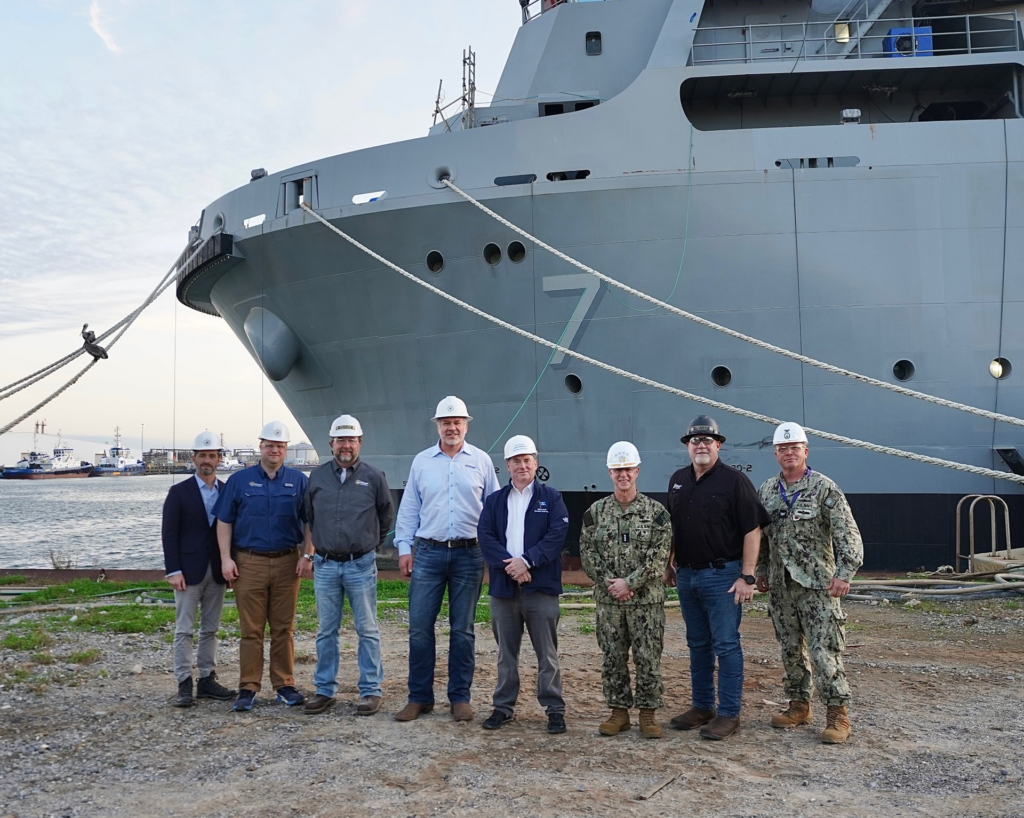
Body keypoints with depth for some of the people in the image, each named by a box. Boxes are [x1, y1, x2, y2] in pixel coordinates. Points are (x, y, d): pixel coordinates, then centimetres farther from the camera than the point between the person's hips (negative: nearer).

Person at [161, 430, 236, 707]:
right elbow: (169, 533, -6)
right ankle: (184, 684, 3)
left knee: (210, 629, 9)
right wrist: (173, 570, -13)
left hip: (217, 571, 4)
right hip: (189, 570, -4)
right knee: (184, 630, -1)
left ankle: (207, 680, 16)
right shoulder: (179, 492, -2)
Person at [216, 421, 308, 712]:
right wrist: (226, 558, -3)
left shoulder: (298, 480, 6)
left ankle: (285, 685, 15)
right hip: (249, 563, -1)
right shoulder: (239, 480, 4)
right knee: (251, 629, 2)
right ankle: (248, 688, 9)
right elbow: (224, 522, 4)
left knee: (283, 628, 7)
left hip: (286, 563, 1)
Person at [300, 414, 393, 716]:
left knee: (367, 630, 3)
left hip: (361, 565, -2)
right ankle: (324, 690, 19)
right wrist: (308, 554, 13)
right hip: (325, 565, 3)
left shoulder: (373, 477, -1)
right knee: (326, 631, 10)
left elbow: (386, 516, 10)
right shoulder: (318, 476, 6)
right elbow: (309, 518, 16)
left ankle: (371, 690, 11)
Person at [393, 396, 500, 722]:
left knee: (463, 630, 6)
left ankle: (460, 697, 16)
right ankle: (419, 697, 11)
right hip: (428, 553, 1)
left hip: (468, 555, -1)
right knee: (419, 627, 0)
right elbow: (408, 509, 9)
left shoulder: (481, 461, 5)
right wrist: (404, 548, 3)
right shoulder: (421, 461, 7)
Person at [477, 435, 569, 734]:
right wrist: (508, 564, -15)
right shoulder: (494, 500, 11)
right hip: (503, 586, 3)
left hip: (541, 586, -3)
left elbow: (557, 535, -8)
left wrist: (527, 561, -17)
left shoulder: (551, 498, 4)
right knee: (506, 653, 12)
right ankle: (504, 707, 22)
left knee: (547, 653, 2)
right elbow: (485, 536, 0)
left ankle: (555, 709, 10)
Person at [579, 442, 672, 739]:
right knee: (612, 659, 8)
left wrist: (629, 582, -15)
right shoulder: (596, 511, 6)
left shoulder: (655, 511, -1)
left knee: (648, 658, 2)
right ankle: (619, 712, 20)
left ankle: (648, 714, 14)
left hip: (647, 600, -2)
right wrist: (608, 581, -11)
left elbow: (659, 555, -8)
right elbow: (587, 552, 2)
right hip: (608, 600, 2)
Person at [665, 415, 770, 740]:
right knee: (698, 645, 14)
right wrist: (670, 565, 16)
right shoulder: (678, 481, 10)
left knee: (726, 645, -2)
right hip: (686, 575, 7)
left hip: (722, 575, -6)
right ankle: (702, 707, 24)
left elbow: (752, 530, -13)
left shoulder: (734, 481, -10)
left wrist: (747, 577, -17)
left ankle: (729, 714, 6)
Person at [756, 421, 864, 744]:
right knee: (791, 648, 13)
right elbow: (761, 535, 19)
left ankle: (838, 714, 2)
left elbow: (847, 534, -13)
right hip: (781, 585, 6)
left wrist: (844, 573, -22)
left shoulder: (824, 488, -8)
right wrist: (761, 571, 18)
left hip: (817, 584, -5)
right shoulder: (767, 490, 9)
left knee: (824, 650, -7)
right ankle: (799, 705, 25)